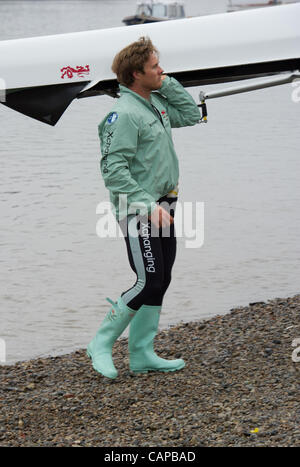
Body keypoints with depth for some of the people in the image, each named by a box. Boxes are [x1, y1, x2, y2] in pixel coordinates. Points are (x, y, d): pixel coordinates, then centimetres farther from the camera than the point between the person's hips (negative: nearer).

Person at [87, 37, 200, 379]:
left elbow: (191, 115, 23)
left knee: (160, 281, 10)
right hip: (137, 211, -9)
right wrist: (149, 206, -24)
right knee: (148, 282, -8)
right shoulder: (124, 114, -18)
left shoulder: (156, 102, 10)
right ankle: (101, 343, 6)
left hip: (161, 206, 9)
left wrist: (168, 84, 9)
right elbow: (113, 170, -22)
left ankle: (142, 353, 17)